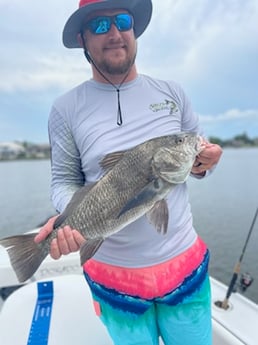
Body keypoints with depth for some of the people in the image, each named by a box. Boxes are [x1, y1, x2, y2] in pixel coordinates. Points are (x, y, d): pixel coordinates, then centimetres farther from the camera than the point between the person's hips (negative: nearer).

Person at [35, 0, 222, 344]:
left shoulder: (172, 93, 1)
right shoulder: (66, 108, -5)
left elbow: (199, 153, 10)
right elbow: (64, 180, -1)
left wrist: (203, 165, -12)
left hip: (185, 262, 2)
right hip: (114, 274, -1)